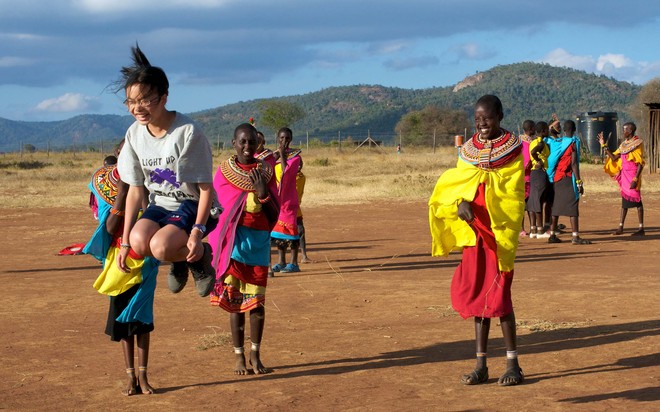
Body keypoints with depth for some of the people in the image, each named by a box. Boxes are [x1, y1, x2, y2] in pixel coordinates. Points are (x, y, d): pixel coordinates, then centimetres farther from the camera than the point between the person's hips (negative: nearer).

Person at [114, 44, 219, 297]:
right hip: (160, 205, 5)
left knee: (160, 246, -33)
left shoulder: (187, 133, -20)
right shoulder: (135, 134, -3)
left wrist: (197, 231, -25)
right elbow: (135, 190, 2)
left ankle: (201, 256, 0)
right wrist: (125, 241, -2)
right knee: (139, 241, -29)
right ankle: (179, 260, 4)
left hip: (192, 205, -5)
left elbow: (206, 188, -14)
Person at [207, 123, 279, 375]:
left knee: (257, 301, 2)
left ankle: (255, 354, 14)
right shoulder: (224, 172, 2)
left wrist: (263, 193, -14)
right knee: (234, 300, 1)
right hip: (233, 242, -1)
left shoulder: (266, 171, 4)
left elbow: (274, 215, 2)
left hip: (259, 242, 1)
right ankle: (239, 356, 9)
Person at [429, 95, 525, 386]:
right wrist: (461, 204, -15)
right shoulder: (468, 150, 10)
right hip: (474, 230, 5)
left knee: (497, 294, -6)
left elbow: (514, 196, -6)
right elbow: (454, 185, 7)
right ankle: (481, 365, 12)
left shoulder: (512, 148, -4)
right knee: (476, 294, 6)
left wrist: (505, 231, -15)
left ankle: (513, 364, 3)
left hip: (498, 231, -5)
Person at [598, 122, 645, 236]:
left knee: (636, 200, -5)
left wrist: (635, 179, -20)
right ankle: (620, 227, 14)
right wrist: (604, 146, 9)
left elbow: (640, 164, -13)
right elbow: (614, 157, 11)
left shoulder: (638, 143, -10)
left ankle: (641, 228, -1)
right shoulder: (624, 144, 13)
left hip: (633, 175, -8)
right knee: (624, 200, 10)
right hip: (624, 174, 8)